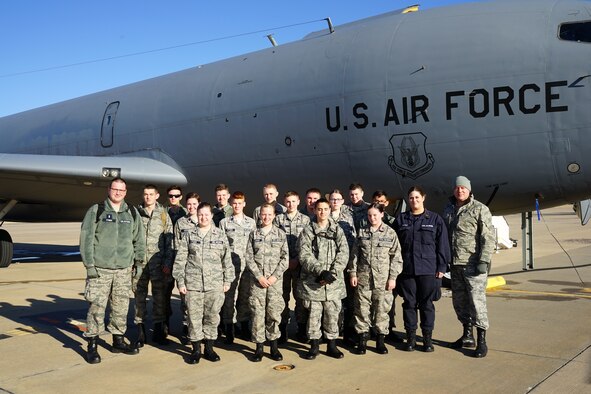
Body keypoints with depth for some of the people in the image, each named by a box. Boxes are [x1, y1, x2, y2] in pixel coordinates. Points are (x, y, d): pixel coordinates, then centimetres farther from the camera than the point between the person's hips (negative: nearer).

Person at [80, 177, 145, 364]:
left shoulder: (132, 213, 10)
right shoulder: (96, 211, 0)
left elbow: (139, 240, 16)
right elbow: (86, 239, -2)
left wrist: (139, 263, 11)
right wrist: (89, 265, -8)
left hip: (124, 269, 3)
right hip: (100, 269, -3)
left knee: (121, 307, 8)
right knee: (96, 307, -4)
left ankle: (118, 341, 22)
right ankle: (92, 346, 5)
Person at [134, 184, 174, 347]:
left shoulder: (163, 214, 5)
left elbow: (169, 240, 4)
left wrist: (168, 262, -3)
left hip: (158, 262, 0)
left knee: (160, 295, 5)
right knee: (140, 295, 5)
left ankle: (158, 330, 17)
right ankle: (140, 332, 13)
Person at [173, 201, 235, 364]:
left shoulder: (220, 235, 8)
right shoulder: (188, 234, 4)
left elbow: (227, 260, 11)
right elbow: (180, 259, 3)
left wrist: (227, 280, 9)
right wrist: (180, 281, -2)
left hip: (215, 284, 1)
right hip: (193, 283, -1)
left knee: (212, 316, 6)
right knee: (194, 316, 3)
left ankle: (209, 348, 20)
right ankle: (196, 350, 15)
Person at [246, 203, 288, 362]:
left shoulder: (281, 234, 5)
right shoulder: (254, 234, 7)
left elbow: (285, 258, 1)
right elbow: (249, 258, 3)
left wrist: (274, 277, -8)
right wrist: (259, 277, -7)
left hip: (275, 280, 0)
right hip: (257, 280, 1)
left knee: (274, 312, 0)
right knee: (258, 313, 1)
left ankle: (274, 346, 13)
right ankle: (259, 347, 10)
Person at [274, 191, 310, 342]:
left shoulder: (305, 219, 6)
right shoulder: (278, 219, 6)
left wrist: (297, 259, -7)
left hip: (300, 262, 0)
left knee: (300, 295, 3)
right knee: (283, 295, 3)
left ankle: (301, 328, 11)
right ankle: (282, 328, 9)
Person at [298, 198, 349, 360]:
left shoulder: (338, 230, 8)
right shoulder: (307, 231, 3)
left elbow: (343, 254, -1)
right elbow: (304, 255, -7)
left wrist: (332, 274, -13)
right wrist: (320, 271, -18)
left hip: (334, 281, 1)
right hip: (312, 280, -1)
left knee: (332, 313, 6)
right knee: (313, 314, 3)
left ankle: (332, 345, 19)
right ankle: (314, 345, 15)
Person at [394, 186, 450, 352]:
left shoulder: (435, 219, 3)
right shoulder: (401, 219, 8)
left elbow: (442, 245, 2)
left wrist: (442, 267, -3)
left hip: (428, 269, -1)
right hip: (406, 269, 2)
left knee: (426, 304, 5)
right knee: (409, 303, 7)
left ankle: (427, 337, 15)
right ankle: (410, 337, 17)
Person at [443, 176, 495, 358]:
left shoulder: (480, 209, -5)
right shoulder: (448, 210, 13)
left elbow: (488, 238, -10)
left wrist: (484, 261, -17)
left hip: (473, 264, -6)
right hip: (455, 263, 6)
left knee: (477, 300, -6)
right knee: (459, 301, 13)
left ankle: (481, 341, 2)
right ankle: (467, 336, 28)